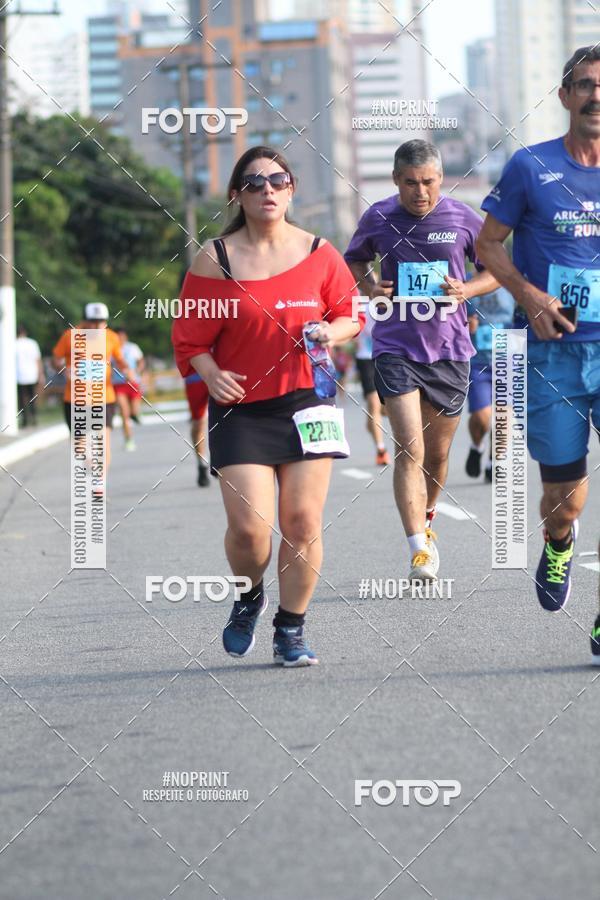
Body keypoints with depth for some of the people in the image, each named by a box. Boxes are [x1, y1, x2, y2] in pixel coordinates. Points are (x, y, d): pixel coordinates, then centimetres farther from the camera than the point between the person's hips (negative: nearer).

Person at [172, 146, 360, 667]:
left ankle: (292, 630, 13)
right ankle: (248, 597, 21)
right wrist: (211, 374, -17)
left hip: (306, 402, 2)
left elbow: (351, 313, 14)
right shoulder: (214, 261, -1)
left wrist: (333, 332, -8)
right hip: (240, 408, -2)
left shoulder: (319, 254, 4)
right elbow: (191, 339, 2)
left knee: (302, 522, -2)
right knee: (249, 525, -12)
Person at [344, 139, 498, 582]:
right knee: (410, 450, -15)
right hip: (395, 349, -1)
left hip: (449, 349, 1)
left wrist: (467, 290, -10)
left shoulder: (463, 218, -2)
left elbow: (497, 271, 10)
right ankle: (420, 549, -18)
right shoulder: (378, 218, -1)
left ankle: (427, 518, 40)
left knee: (437, 453, 13)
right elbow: (354, 260, 18)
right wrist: (370, 288, -3)